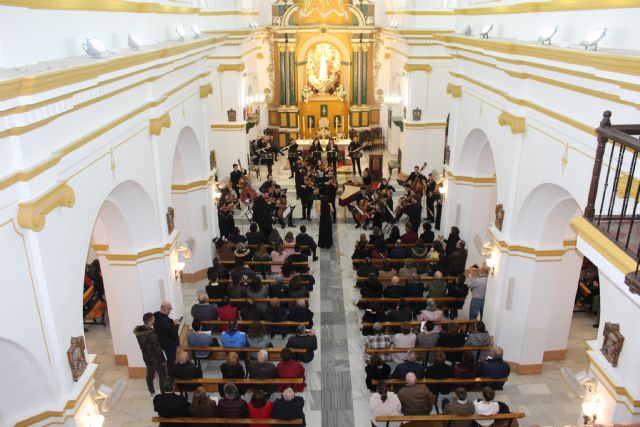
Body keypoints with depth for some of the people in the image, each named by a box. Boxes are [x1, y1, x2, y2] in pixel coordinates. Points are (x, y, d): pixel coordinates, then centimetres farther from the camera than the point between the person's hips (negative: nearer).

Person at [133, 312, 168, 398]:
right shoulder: (151, 335, -36)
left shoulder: (139, 330, -12)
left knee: (150, 374, 26)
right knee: (163, 376, 15)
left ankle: (151, 393, 46)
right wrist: (163, 360, -12)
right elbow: (157, 350, -26)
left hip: (146, 357, 8)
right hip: (156, 359, -7)